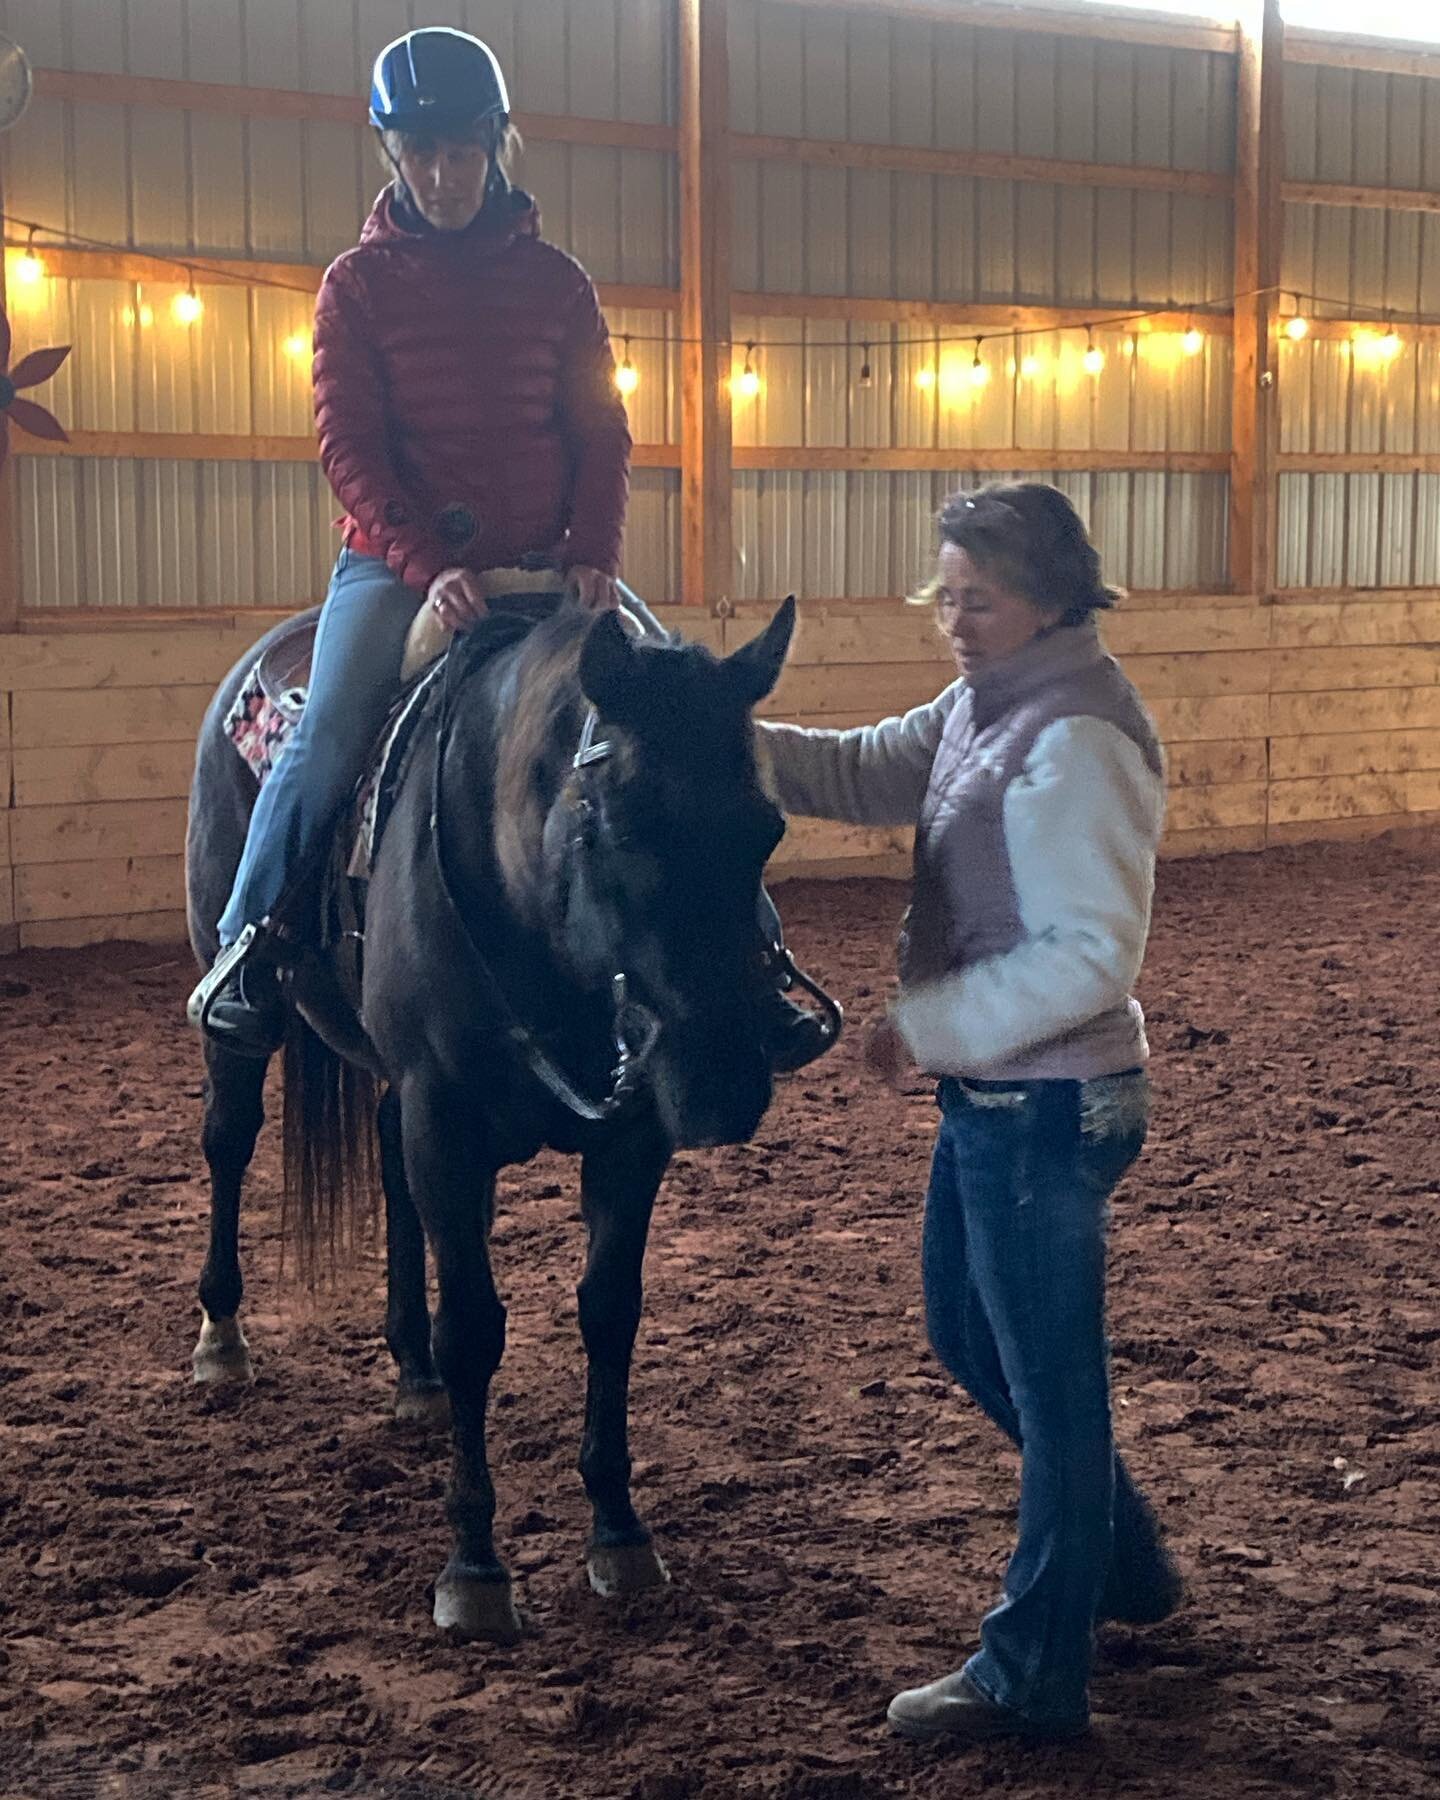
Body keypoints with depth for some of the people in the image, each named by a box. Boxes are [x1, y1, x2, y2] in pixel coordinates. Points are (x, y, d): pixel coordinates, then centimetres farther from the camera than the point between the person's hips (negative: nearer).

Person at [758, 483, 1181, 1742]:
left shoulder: (1075, 742, -23)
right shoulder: (985, 706, 7)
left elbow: (1091, 956, -27)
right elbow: (865, 774, 13)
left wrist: (929, 1027, -24)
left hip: (1046, 1108, -10)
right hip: (991, 1097, 10)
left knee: (1049, 1381, 3)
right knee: (970, 1338, 23)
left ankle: (1032, 1681, 17)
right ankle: (1128, 1568, 41)